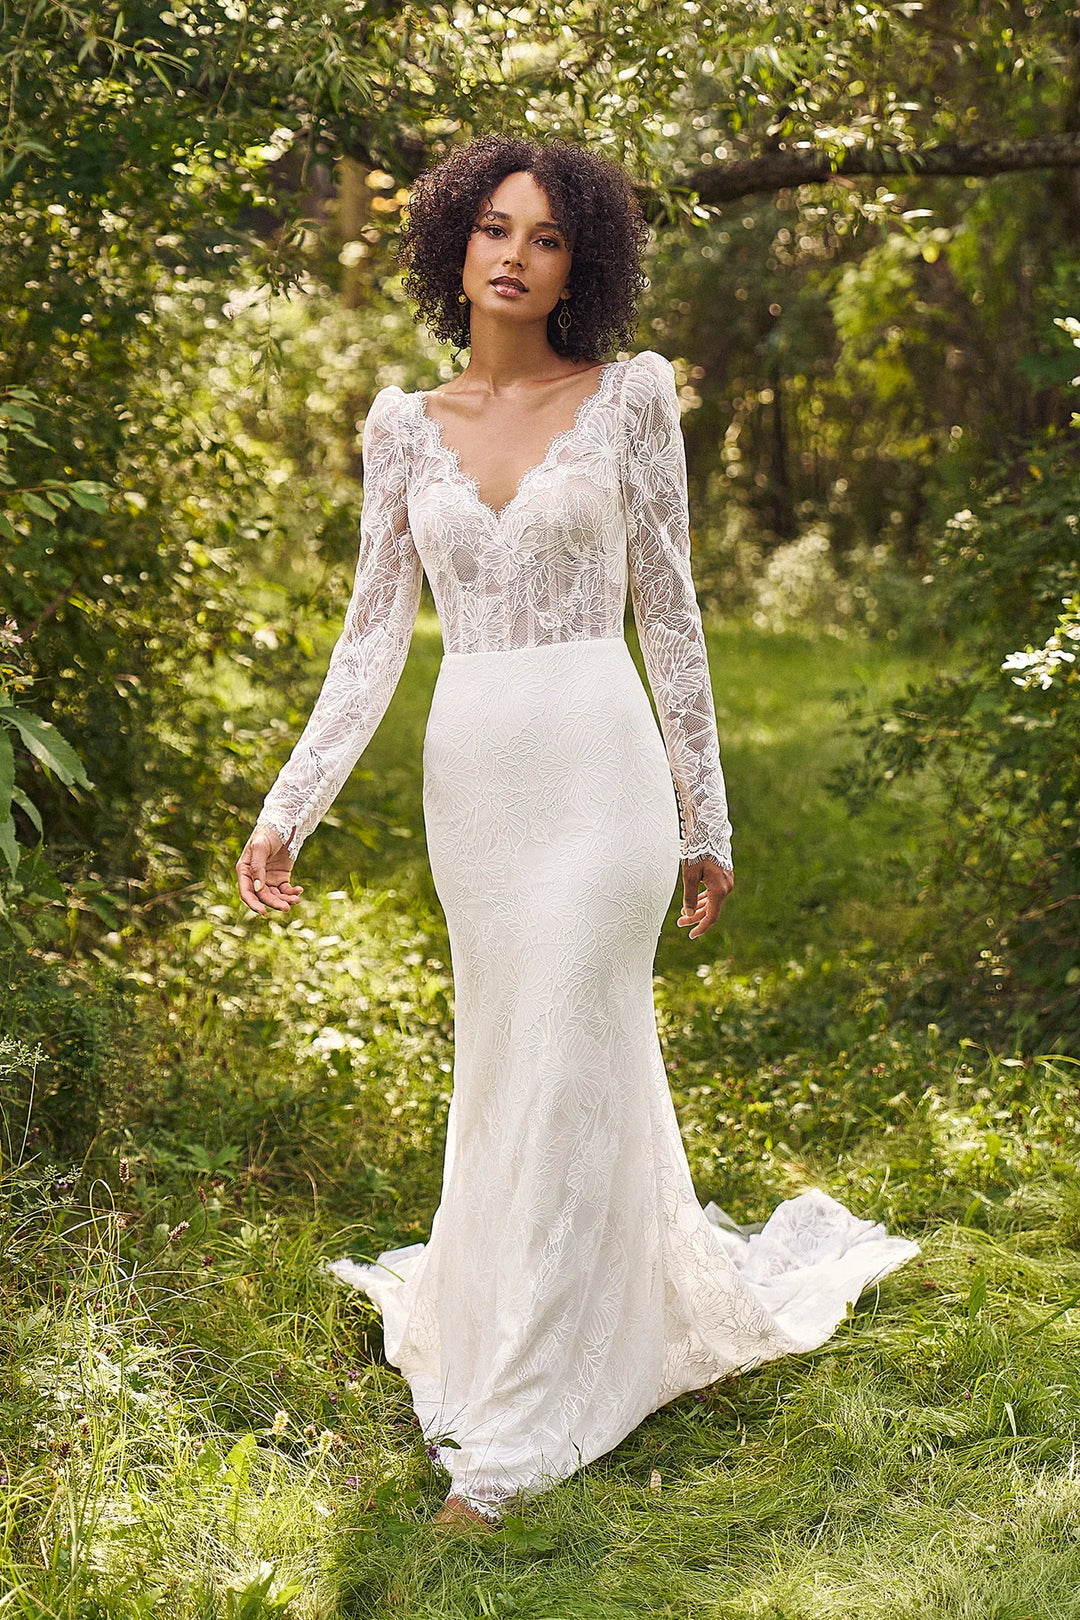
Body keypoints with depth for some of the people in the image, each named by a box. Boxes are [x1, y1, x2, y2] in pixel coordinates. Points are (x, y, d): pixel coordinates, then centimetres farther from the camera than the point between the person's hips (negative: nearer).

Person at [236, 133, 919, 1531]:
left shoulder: (630, 396, -1)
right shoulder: (404, 426, 8)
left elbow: (669, 615, 1)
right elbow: (373, 634, 7)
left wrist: (706, 821, 2)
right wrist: (288, 809, 0)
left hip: (598, 767, -4)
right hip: (469, 778, 5)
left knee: (561, 1073, -4)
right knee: (507, 1058, 15)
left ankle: (520, 1428, 5)